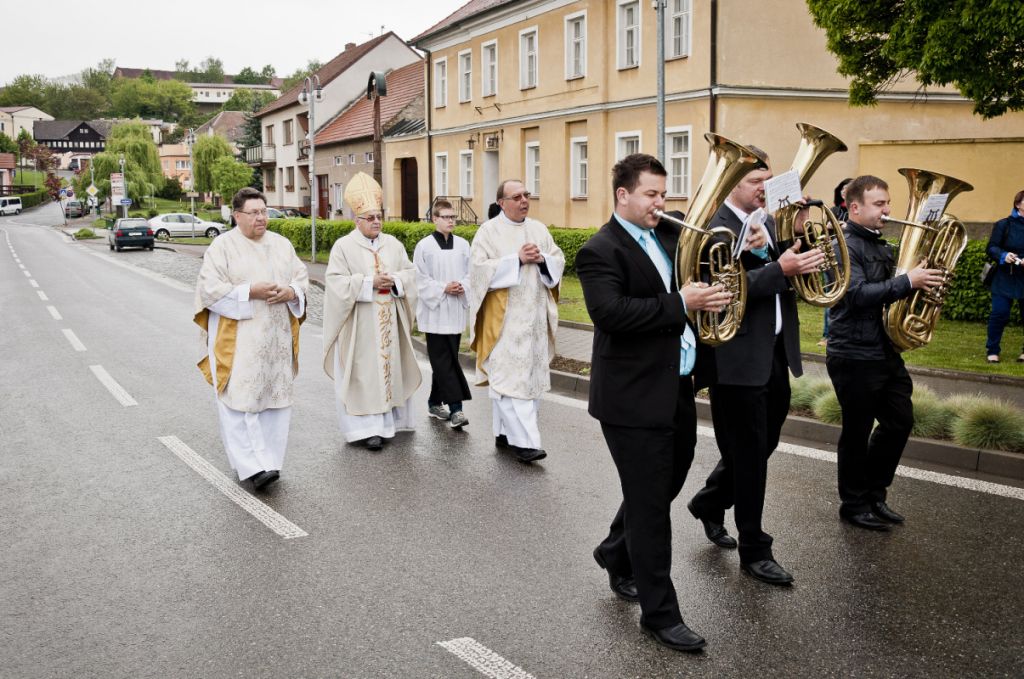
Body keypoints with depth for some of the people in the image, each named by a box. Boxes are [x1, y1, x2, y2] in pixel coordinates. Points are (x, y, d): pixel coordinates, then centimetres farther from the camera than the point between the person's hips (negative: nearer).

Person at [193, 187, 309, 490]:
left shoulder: (282, 244, 11)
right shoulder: (222, 246, -4)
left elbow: (302, 277, 13)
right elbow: (209, 289, -10)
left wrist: (290, 292, -10)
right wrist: (251, 292, -18)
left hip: (276, 339, 5)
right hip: (237, 340, -5)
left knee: (275, 398, 7)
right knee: (241, 400, -8)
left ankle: (269, 460, 18)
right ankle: (253, 466, -7)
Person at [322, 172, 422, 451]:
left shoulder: (393, 244, 9)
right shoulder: (343, 246, -5)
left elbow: (409, 273, 9)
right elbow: (337, 282, -11)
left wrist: (394, 280, -12)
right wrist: (369, 283, -18)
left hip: (388, 322, 5)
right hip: (359, 323, -5)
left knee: (388, 366, 9)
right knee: (362, 372, -4)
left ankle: (386, 420, 19)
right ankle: (366, 426, -1)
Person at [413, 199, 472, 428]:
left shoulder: (462, 244, 6)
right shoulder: (424, 246, -6)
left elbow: (471, 273, 8)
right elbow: (421, 280, -6)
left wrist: (463, 287, -11)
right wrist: (443, 288, -16)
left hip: (456, 311, 5)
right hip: (434, 311, -4)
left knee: (444, 360, 12)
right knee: (444, 361, -7)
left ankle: (435, 402, 25)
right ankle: (455, 409, -9)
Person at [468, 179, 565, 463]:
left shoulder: (539, 229, 12)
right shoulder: (489, 231, -3)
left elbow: (559, 261, 11)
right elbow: (479, 267, -12)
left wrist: (541, 258, -10)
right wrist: (518, 259, -17)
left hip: (534, 316, 6)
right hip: (504, 317, -6)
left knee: (530, 375, 7)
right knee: (509, 376, -11)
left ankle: (505, 432, 18)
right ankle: (523, 440, -13)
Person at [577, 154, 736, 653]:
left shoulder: (670, 235, 12)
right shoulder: (600, 251, -12)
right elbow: (609, 312, -26)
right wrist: (680, 303, -25)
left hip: (678, 388, 8)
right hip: (636, 396, -8)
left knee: (663, 490, 21)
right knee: (650, 505, 1)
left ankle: (616, 554, 46)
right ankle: (659, 613, 13)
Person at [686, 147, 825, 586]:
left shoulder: (768, 222, 12)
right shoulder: (714, 228, -13)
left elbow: (795, 277, 7)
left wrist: (796, 236, -8)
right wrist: (780, 270, -33)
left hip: (776, 355, 8)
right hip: (739, 359, -8)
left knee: (762, 446, 19)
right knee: (749, 455, 2)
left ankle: (710, 503, 41)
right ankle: (754, 551, 16)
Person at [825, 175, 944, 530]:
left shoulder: (880, 245, 13)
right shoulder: (845, 246, -15)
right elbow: (858, 294, -27)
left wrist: (923, 282, 2)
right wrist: (907, 281, -27)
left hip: (885, 352, 9)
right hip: (855, 357, -9)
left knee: (900, 421, 14)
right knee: (857, 431, 3)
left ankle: (874, 493, 29)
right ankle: (854, 504, 19)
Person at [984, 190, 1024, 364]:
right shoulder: (1005, 224, -2)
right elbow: (991, 248, -3)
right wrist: (1004, 255, -22)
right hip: (1005, 279, -2)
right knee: (999, 313, -5)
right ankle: (992, 351, 9)